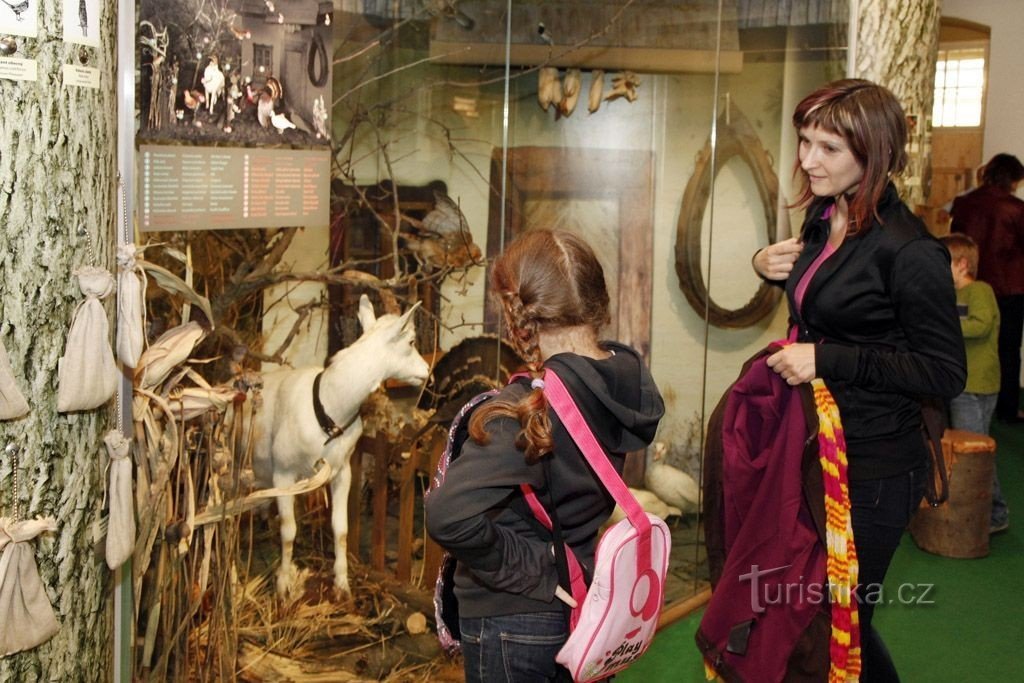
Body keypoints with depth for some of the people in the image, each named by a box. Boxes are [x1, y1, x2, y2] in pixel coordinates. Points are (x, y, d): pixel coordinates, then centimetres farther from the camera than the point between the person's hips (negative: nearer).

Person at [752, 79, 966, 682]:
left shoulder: (908, 251, -21)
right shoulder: (822, 218, 3)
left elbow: (945, 373, -19)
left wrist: (827, 358, -24)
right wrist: (771, 268, 2)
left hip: (872, 468, -8)